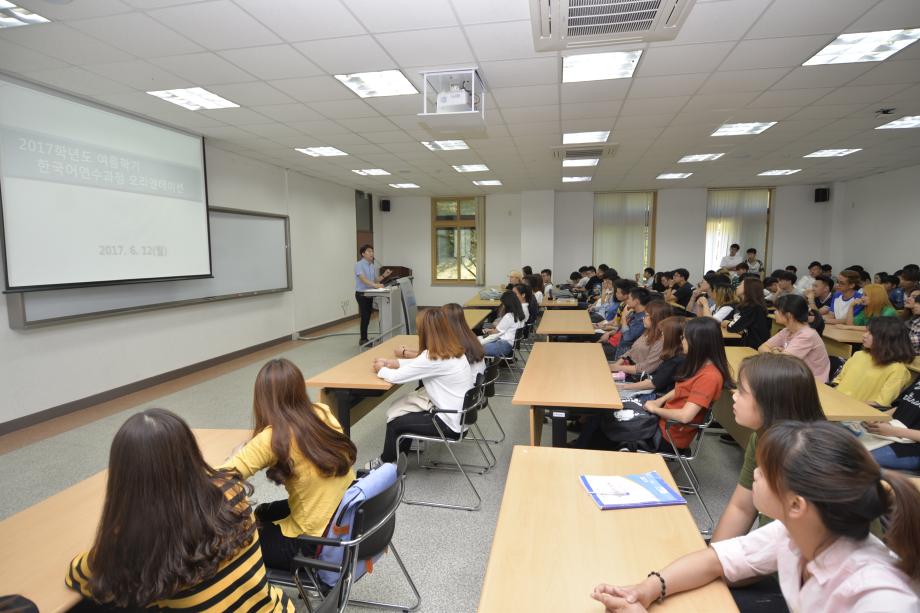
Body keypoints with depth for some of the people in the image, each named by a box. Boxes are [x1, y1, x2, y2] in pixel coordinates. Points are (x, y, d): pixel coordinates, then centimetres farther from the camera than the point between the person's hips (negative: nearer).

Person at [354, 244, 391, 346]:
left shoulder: (372, 266, 10)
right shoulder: (359, 265, -14)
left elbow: (375, 280, 11)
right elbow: (363, 279, -26)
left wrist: (384, 276, -5)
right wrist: (375, 285, -38)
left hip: (370, 294, 7)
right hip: (361, 294, -7)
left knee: (367, 317, 10)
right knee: (365, 317, -7)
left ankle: (364, 339, 19)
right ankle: (363, 339, 2)